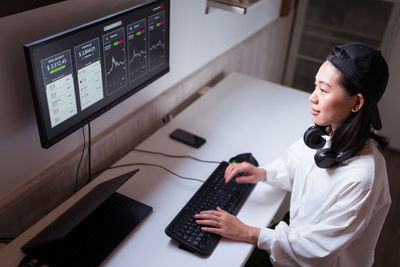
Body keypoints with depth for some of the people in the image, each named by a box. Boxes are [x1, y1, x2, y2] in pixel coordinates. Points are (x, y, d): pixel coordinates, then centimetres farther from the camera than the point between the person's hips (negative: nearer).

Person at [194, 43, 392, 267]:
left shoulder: (362, 177, -34)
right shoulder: (327, 133, -11)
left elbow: (319, 248, -26)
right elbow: (297, 168, 9)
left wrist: (248, 233, -25)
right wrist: (263, 173, -8)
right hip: (299, 237, 6)